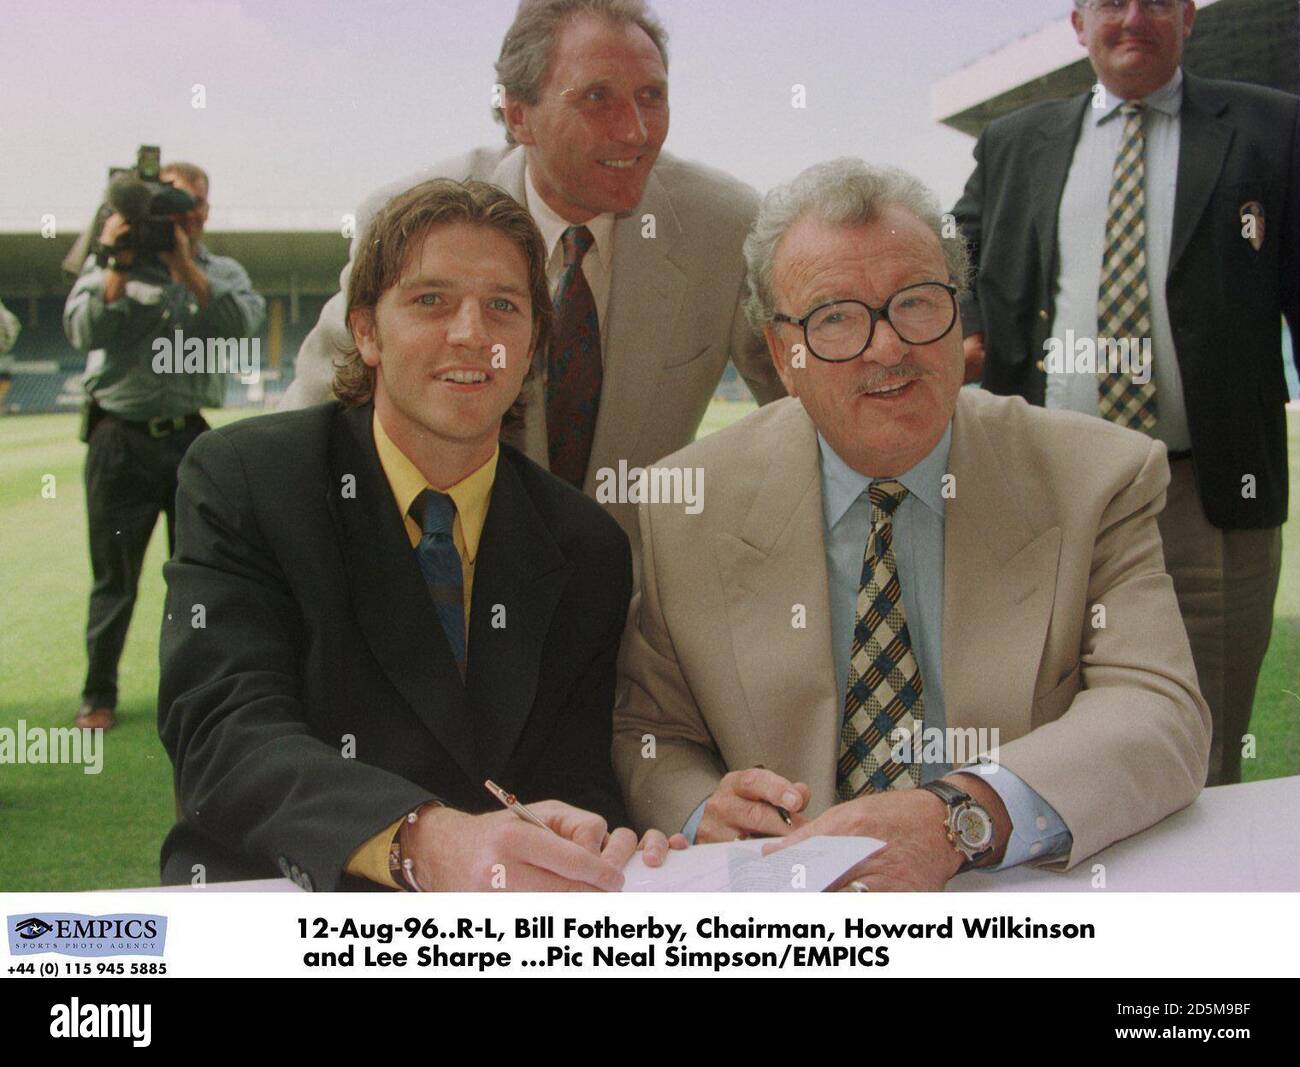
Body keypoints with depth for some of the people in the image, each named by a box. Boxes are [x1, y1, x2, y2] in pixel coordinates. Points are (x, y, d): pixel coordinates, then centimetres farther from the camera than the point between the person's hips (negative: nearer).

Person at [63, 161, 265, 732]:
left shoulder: (224, 272, 10)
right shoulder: (109, 264, 6)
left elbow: (244, 322, -11)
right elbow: (85, 330, -9)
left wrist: (186, 266, -16)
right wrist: (119, 265, -15)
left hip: (193, 438, 2)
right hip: (121, 441, -2)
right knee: (114, 575, 4)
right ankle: (98, 696, 16)